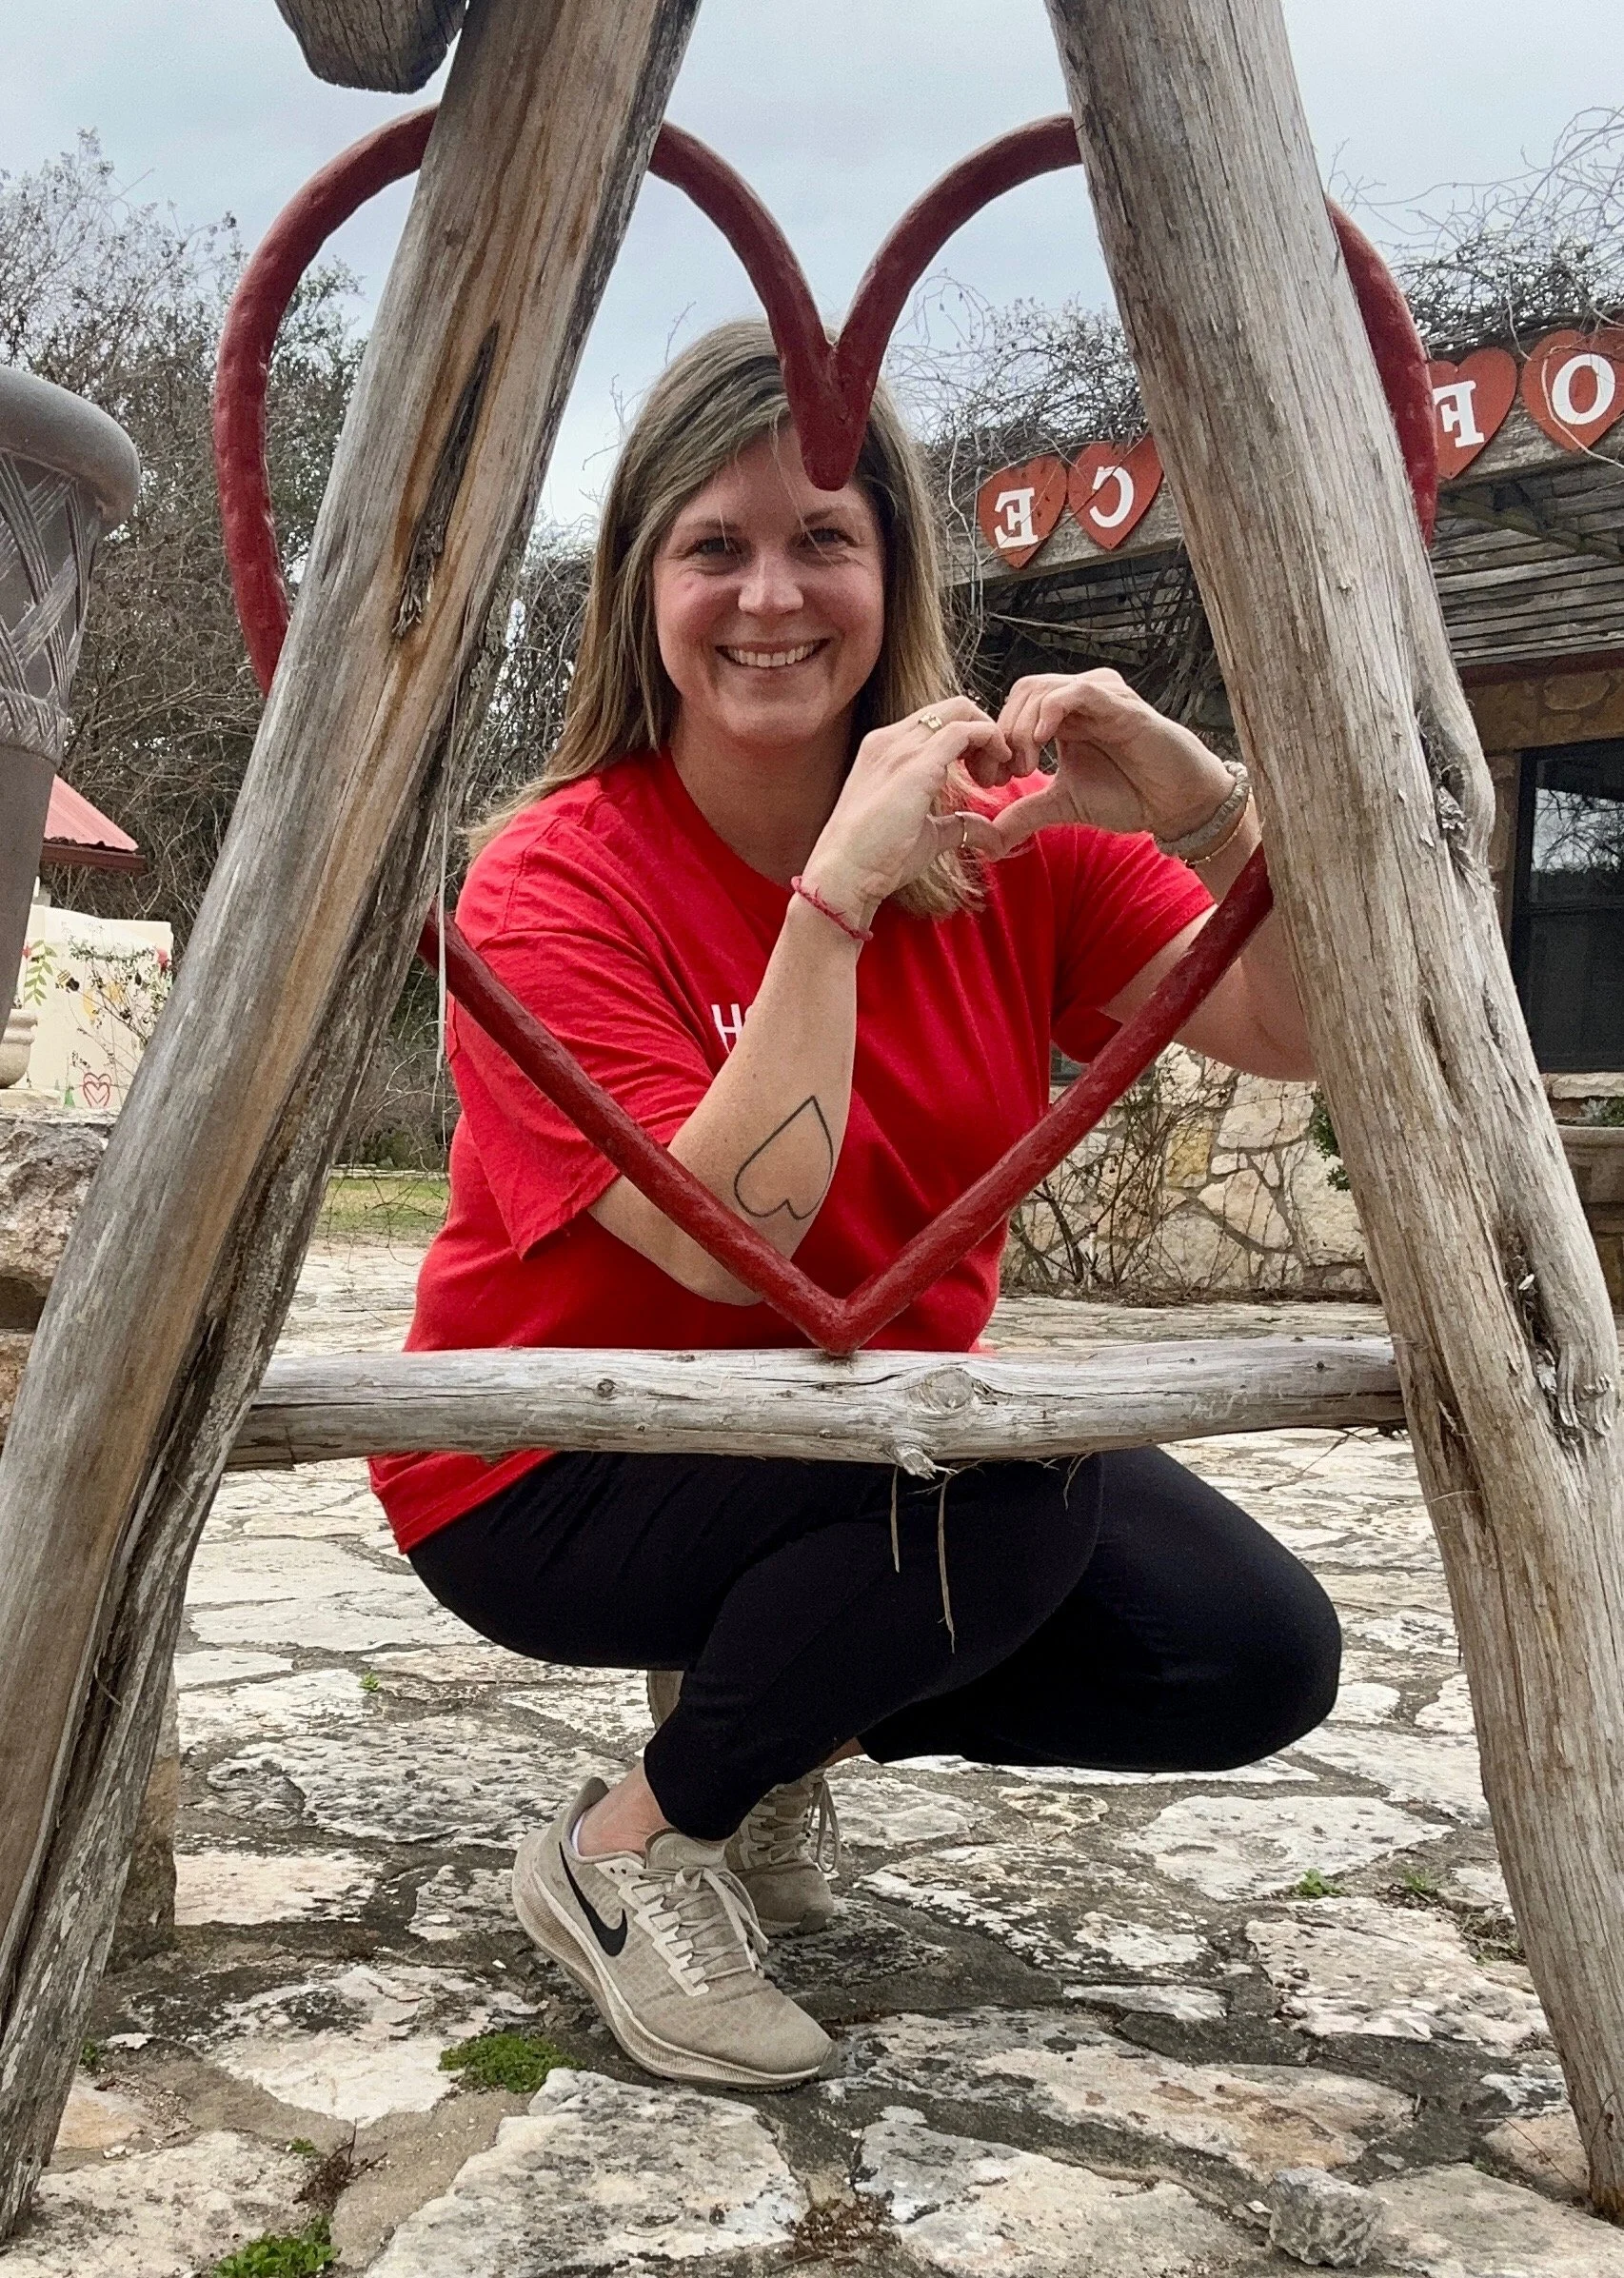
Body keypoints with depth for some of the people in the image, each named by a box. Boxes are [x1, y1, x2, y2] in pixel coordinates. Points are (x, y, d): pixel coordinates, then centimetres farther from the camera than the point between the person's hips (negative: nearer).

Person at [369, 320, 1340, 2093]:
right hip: (554, 1479, -5)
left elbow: (1294, 1035, -12)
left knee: (1254, 1653, -9)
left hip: (894, 1461, 6)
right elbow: (735, 1231, -30)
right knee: (1017, 1461, -31)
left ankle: (772, 1706, 11)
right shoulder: (553, 879, -18)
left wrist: (1211, 813, -29)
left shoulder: (1004, 834, -5)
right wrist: (838, 888, -32)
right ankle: (627, 1855, -8)